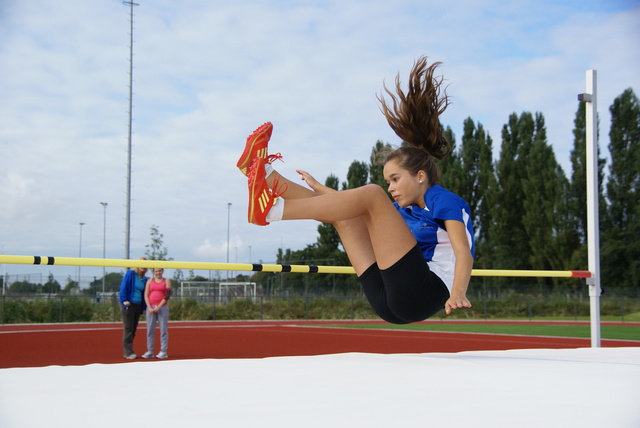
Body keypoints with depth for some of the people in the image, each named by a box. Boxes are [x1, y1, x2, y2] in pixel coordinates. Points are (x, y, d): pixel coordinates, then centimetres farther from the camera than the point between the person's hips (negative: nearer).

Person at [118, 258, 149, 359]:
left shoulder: (144, 279, 12)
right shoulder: (130, 274, -6)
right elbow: (123, 287, -9)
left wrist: (144, 307, 11)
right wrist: (124, 300, -17)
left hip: (138, 305, 7)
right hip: (128, 305, -7)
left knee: (133, 330, 9)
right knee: (128, 329, -7)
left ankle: (127, 352, 16)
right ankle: (128, 352, -5)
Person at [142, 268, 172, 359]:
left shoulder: (167, 281, 6)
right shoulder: (150, 281, 13)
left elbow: (167, 296, -4)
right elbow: (146, 295, 6)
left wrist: (158, 307, -12)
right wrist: (150, 307, -7)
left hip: (162, 307, -2)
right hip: (151, 308, 2)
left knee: (163, 330, -4)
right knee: (150, 330, 1)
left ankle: (163, 352, -2)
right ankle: (149, 352, 5)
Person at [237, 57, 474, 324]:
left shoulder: (447, 202, 0)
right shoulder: (407, 210, 24)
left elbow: (463, 251, -17)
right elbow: (355, 204, 41)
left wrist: (457, 293, -36)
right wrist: (319, 188, 50)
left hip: (423, 294, -9)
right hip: (389, 303, 9)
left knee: (372, 195, -17)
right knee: (342, 214, 15)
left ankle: (272, 210, -23)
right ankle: (265, 174, 5)